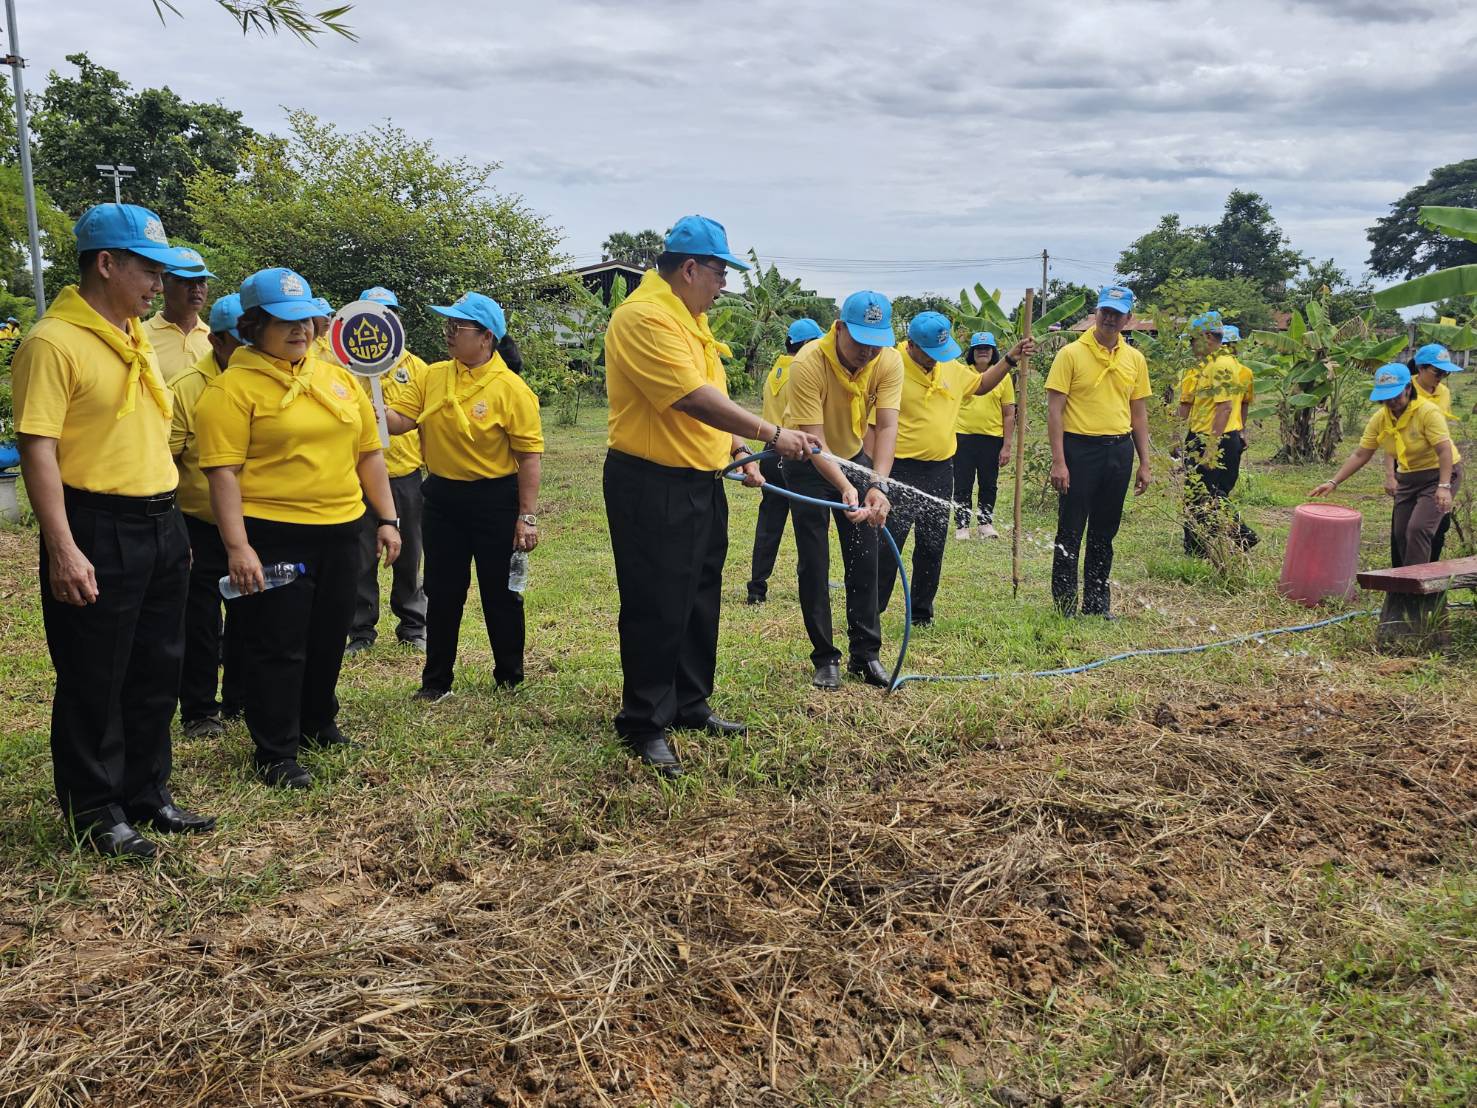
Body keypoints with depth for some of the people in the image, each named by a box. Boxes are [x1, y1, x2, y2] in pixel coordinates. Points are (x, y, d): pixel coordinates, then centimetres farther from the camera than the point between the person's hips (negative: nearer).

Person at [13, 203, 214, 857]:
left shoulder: (136, 338, 13)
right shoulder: (53, 342, -13)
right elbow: (38, 450, -18)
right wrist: (63, 550, -23)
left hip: (160, 526, 8)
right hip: (97, 532, -8)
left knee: (157, 672, 16)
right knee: (95, 682, 4)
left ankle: (145, 793, 31)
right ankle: (96, 813, 19)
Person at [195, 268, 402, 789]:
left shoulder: (337, 378, 11)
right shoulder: (233, 388, -9)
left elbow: (368, 452, 14)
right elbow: (223, 472, -14)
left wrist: (387, 518, 10)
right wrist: (237, 547, -20)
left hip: (340, 532, 6)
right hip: (272, 536, -6)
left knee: (328, 639, 17)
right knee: (277, 647, 2)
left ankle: (318, 725, 35)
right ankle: (276, 753, 15)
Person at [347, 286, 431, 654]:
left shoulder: (415, 367, 6)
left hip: (406, 475, 1)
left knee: (408, 556, 10)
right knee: (361, 558, 5)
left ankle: (412, 626, 23)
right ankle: (361, 630, 17)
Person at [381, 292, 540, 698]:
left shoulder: (511, 388, -12)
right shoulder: (431, 377, 3)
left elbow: (530, 455, -13)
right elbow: (398, 420, -3)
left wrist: (527, 516, -16)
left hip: (494, 500, -5)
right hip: (443, 497, 5)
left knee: (500, 592, 7)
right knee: (442, 592, 12)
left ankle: (509, 676, 25)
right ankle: (436, 681, 24)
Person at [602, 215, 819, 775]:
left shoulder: (690, 317, 14)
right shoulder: (644, 317, -19)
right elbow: (696, 399, -27)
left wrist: (740, 450, 12)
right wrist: (772, 433, -26)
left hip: (701, 483, 10)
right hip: (651, 487, -10)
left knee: (699, 602, 17)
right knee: (656, 609, -3)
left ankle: (689, 705, 30)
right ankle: (645, 726, 9)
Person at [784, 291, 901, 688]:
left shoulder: (889, 362, -20)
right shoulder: (809, 363, -31)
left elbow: (887, 426, -27)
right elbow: (814, 440, -34)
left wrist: (878, 485, -42)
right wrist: (846, 489, -47)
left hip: (856, 457, 4)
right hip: (809, 464, -3)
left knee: (864, 559, 3)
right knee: (814, 562, -3)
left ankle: (865, 654, 12)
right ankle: (825, 658, 7)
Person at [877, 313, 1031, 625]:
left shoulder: (951, 369, 7)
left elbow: (981, 384, 27)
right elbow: (875, 426, -14)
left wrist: (1010, 360, 15)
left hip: (941, 470, 6)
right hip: (902, 470, -6)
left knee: (932, 547, 12)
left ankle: (922, 614, 25)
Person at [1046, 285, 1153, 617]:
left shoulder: (1135, 359, 9)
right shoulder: (1071, 354, -6)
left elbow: (1139, 412, 14)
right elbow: (1054, 409, -9)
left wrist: (1144, 464, 11)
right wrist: (1058, 461, -15)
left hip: (1119, 451, 5)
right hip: (1080, 449, -4)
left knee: (1104, 534, 12)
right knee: (1070, 533, 0)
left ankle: (1097, 605, 22)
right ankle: (1064, 608, 9)